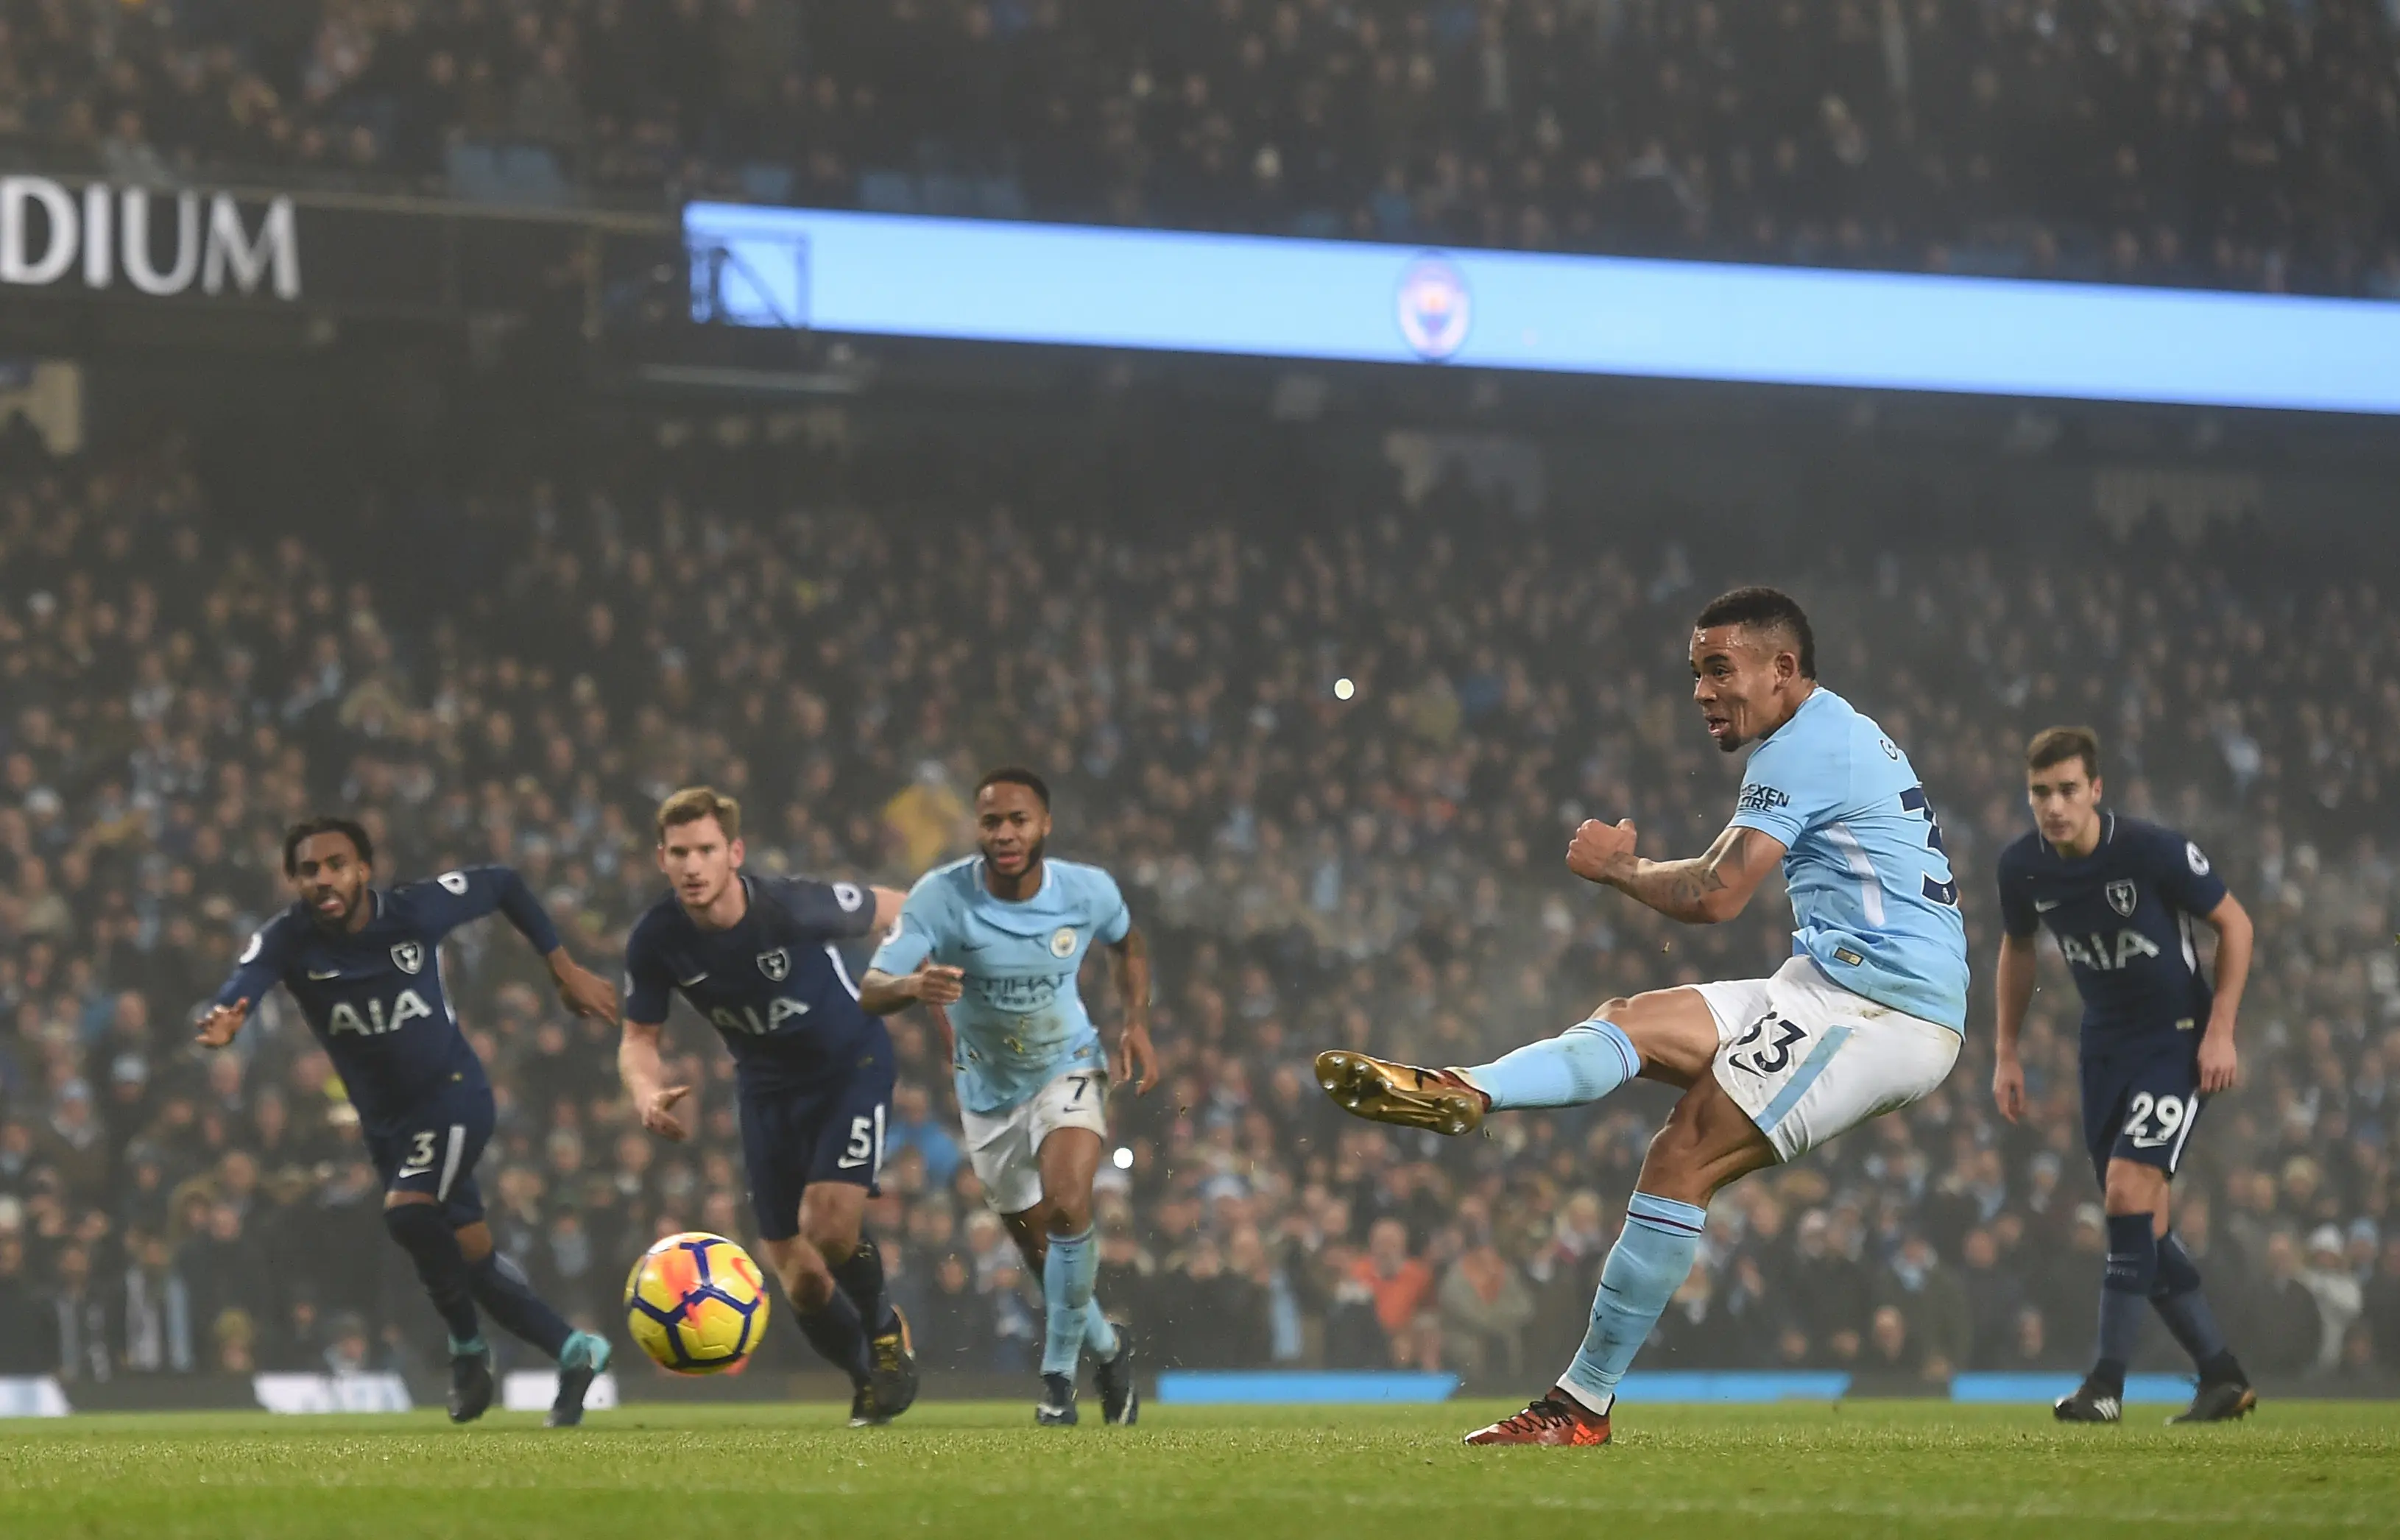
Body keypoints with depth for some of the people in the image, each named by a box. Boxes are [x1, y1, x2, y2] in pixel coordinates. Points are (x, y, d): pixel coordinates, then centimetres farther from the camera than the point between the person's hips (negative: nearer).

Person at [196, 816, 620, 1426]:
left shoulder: (416, 910, -18)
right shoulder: (289, 941, -16)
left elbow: (504, 884, 0)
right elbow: (244, 984, -38)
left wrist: (565, 970, 0)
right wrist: (222, 1024, -62)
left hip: (452, 1094, -4)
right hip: (384, 1119, 4)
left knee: (407, 1211, -27)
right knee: (471, 1259, 8)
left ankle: (467, 1345, -5)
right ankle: (573, 1352, 26)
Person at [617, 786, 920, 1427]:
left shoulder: (791, 908, -29)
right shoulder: (655, 940, -18)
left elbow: (895, 909, -12)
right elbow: (639, 1038, -5)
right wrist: (647, 1093, -27)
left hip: (851, 1066, -4)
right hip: (769, 1090, 4)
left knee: (827, 1226, -24)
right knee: (800, 1280, -1)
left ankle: (883, 1329, 8)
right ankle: (867, 1377, 28)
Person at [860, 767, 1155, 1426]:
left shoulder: (1088, 891, -17)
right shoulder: (941, 896, -24)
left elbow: (1127, 943, 8)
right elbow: (870, 991, -31)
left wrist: (1136, 1022, -6)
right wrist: (913, 986, -54)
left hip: (1068, 1069, -1)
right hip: (989, 1090, 1)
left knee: (1068, 1206, -27)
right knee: (1045, 1257, 11)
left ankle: (1058, 1377, -13)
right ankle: (1108, 1348, 41)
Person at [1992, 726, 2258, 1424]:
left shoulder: (2152, 850, -22)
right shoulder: (2021, 867, -7)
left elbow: (2233, 922, -9)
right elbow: (2017, 948, 13)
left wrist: (2220, 1031, -14)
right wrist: (2006, 1052, 11)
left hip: (2179, 1040, -6)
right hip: (2106, 1044, 6)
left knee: (2129, 1187, -19)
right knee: (2142, 1219, 4)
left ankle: (2107, 1383, -16)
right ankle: (2223, 1377, 17)